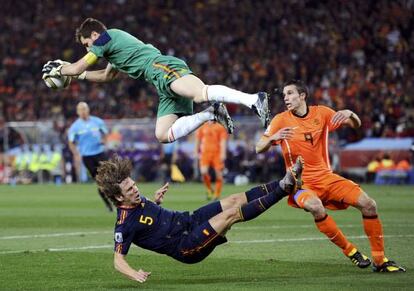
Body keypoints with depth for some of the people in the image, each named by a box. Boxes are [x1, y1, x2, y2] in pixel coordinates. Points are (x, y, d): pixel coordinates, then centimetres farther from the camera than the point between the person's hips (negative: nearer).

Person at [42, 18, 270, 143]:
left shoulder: (106, 37, 8)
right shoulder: (114, 44, 37)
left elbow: (78, 68, 10)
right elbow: (107, 76, 55)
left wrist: (57, 70, 28)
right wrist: (79, 76, 57)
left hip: (164, 68, -9)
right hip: (165, 85, 9)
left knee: (201, 93, -36)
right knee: (163, 135, -1)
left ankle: (254, 99, -53)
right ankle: (212, 114, -9)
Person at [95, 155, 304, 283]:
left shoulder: (136, 199, 3)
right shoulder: (124, 224, -22)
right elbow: (118, 260, -21)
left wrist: (154, 200, 7)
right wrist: (134, 274, -41)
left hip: (188, 220, 9)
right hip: (186, 247, -9)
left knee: (235, 200, -3)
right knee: (232, 213, -19)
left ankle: (286, 183, -2)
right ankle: (284, 189, -15)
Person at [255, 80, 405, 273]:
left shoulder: (321, 113, 3)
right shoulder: (281, 120, -4)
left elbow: (356, 125, 6)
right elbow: (259, 149, -8)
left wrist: (349, 114, -18)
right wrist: (273, 138, -29)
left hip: (326, 177, 3)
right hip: (301, 182, -3)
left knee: (368, 204, -13)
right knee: (315, 206, -37)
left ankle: (380, 260, -1)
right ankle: (350, 251, -19)